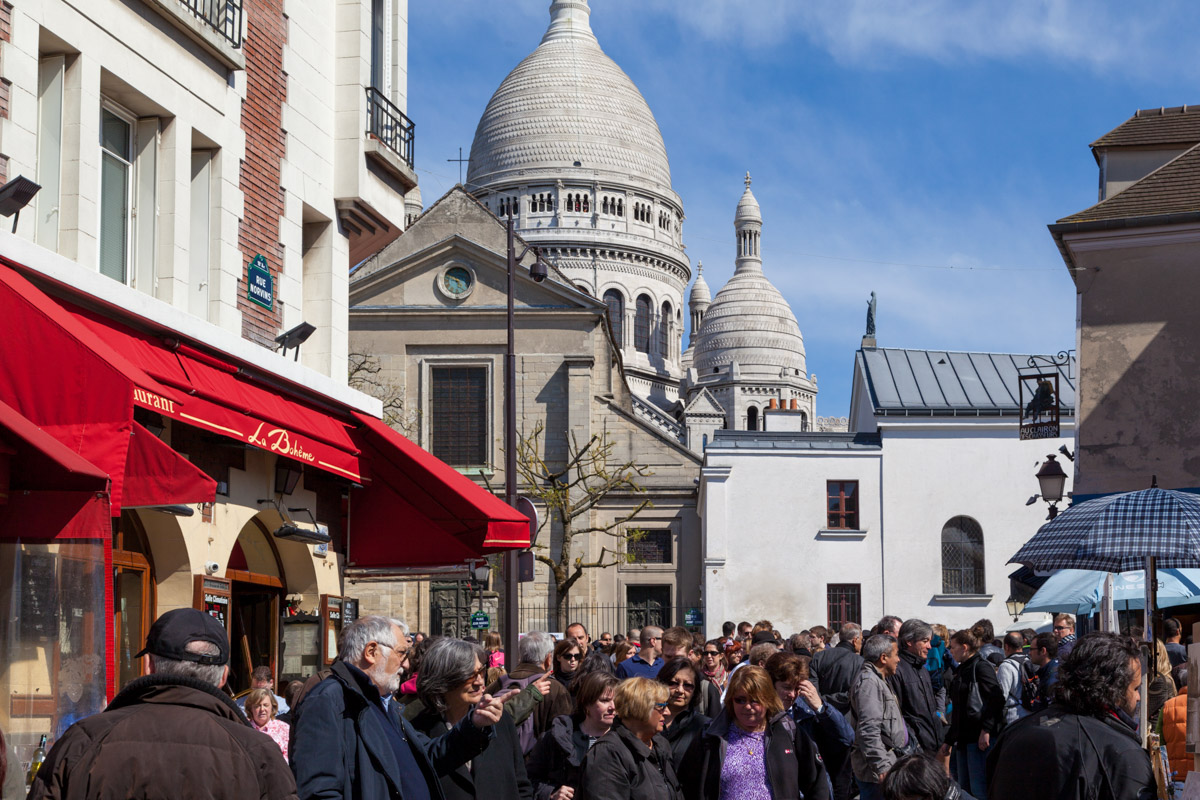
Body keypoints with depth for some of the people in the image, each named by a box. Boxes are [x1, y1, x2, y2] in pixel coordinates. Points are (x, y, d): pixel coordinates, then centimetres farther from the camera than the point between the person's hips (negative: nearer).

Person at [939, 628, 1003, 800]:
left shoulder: (981, 667, -7)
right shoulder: (961, 670, 20)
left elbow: (996, 699, -18)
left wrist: (986, 730, -23)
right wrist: (949, 740, 26)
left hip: (980, 738, -10)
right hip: (963, 738, 10)